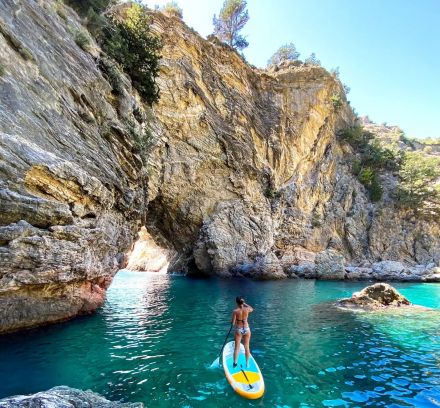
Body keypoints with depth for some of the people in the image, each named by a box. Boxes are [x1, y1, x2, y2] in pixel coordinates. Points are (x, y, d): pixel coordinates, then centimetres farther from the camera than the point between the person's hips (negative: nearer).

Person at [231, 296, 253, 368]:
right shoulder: (247, 309, -10)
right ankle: (247, 363, 26)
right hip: (246, 329, 2)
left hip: (238, 330, -2)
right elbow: (252, 309, 15)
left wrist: (231, 322, 10)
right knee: (246, 347, 15)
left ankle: (235, 363, 16)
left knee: (237, 347, 10)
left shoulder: (235, 311, -18)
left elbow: (232, 323, -12)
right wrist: (245, 304, 17)